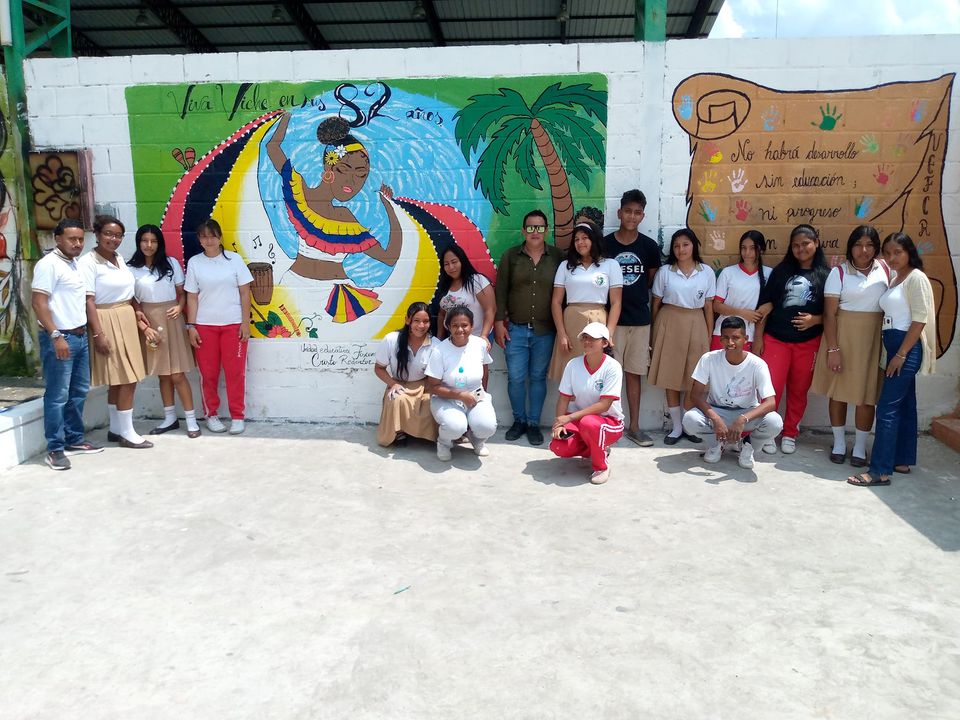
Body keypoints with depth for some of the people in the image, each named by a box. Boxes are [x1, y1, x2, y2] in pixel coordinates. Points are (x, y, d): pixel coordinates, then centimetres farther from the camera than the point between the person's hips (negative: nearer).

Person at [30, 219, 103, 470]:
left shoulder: (74, 263, 15)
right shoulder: (49, 264, -11)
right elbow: (38, 302, -17)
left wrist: (84, 332, 16)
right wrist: (56, 336, -22)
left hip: (80, 336, 9)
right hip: (59, 338, -9)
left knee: (79, 391, 14)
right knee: (57, 395, -4)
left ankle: (74, 440, 24)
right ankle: (55, 449, 2)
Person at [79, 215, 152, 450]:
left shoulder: (119, 259, 11)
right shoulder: (88, 262, -13)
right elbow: (88, 301, -17)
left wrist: (135, 310, 12)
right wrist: (98, 334, -20)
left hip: (126, 320, 8)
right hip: (107, 322, -8)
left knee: (119, 379, 12)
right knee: (126, 379, -7)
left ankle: (116, 428, 22)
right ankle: (127, 433, 2)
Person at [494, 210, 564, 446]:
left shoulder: (557, 256, 1)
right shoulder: (510, 256, 2)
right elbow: (500, 290, 3)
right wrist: (499, 322, -2)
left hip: (545, 330, 0)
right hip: (515, 328, 0)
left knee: (538, 378, 8)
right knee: (515, 378, 4)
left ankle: (534, 423, 20)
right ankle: (519, 420, 22)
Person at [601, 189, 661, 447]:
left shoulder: (650, 246, 2)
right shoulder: (604, 244, -4)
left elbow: (652, 280, 15)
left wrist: (636, 296, 10)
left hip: (640, 319, 2)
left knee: (634, 373, 10)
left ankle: (633, 426, 19)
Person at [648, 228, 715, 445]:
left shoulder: (707, 272, 2)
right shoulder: (664, 271, 0)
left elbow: (708, 307, 5)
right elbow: (656, 304, 5)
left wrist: (709, 337, 4)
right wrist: (655, 334, 5)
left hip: (695, 325, 1)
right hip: (669, 323, 0)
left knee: (694, 379, 0)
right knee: (670, 377, 2)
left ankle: (688, 425, 16)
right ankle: (676, 427, 14)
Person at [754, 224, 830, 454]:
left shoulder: (826, 275, 3)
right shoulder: (781, 271, 6)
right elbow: (765, 306, 3)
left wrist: (814, 320, -14)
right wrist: (758, 337, -1)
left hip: (808, 342, 0)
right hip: (775, 339, 0)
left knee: (798, 390, 8)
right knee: (771, 389, -5)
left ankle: (790, 433, 22)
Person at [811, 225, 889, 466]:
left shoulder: (885, 269, 4)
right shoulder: (839, 272, -4)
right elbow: (829, 314, -7)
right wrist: (833, 349, -12)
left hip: (873, 337, 2)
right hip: (842, 335, -1)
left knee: (867, 392, 3)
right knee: (838, 390, 6)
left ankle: (860, 447, 17)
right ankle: (839, 443, 20)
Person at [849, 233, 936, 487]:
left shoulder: (916, 278, -10)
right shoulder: (895, 280, 16)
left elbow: (920, 319, -15)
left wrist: (901, 354, -17)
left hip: (907, 348, -9)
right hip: (895, 347, 9)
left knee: (888, 408, -10)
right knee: (904, 405, 13)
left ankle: (880, 471, -9)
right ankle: (902, 460, 20)